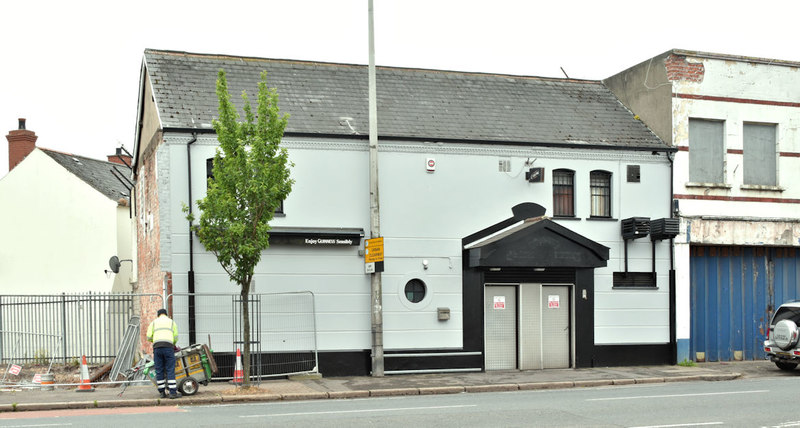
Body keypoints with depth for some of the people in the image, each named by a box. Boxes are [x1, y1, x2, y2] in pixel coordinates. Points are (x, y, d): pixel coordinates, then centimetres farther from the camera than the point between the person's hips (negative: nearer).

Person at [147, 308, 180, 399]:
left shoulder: (154, 322, 20)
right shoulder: (171, 322, 19)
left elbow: (149, 337, 11)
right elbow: (175, 337, 15)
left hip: (157, 347, 2)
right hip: (168, 347, -1)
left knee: (159, 370, 8)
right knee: (170, 370, -2)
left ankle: (162, 392, 10)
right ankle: (173, 392, -6)